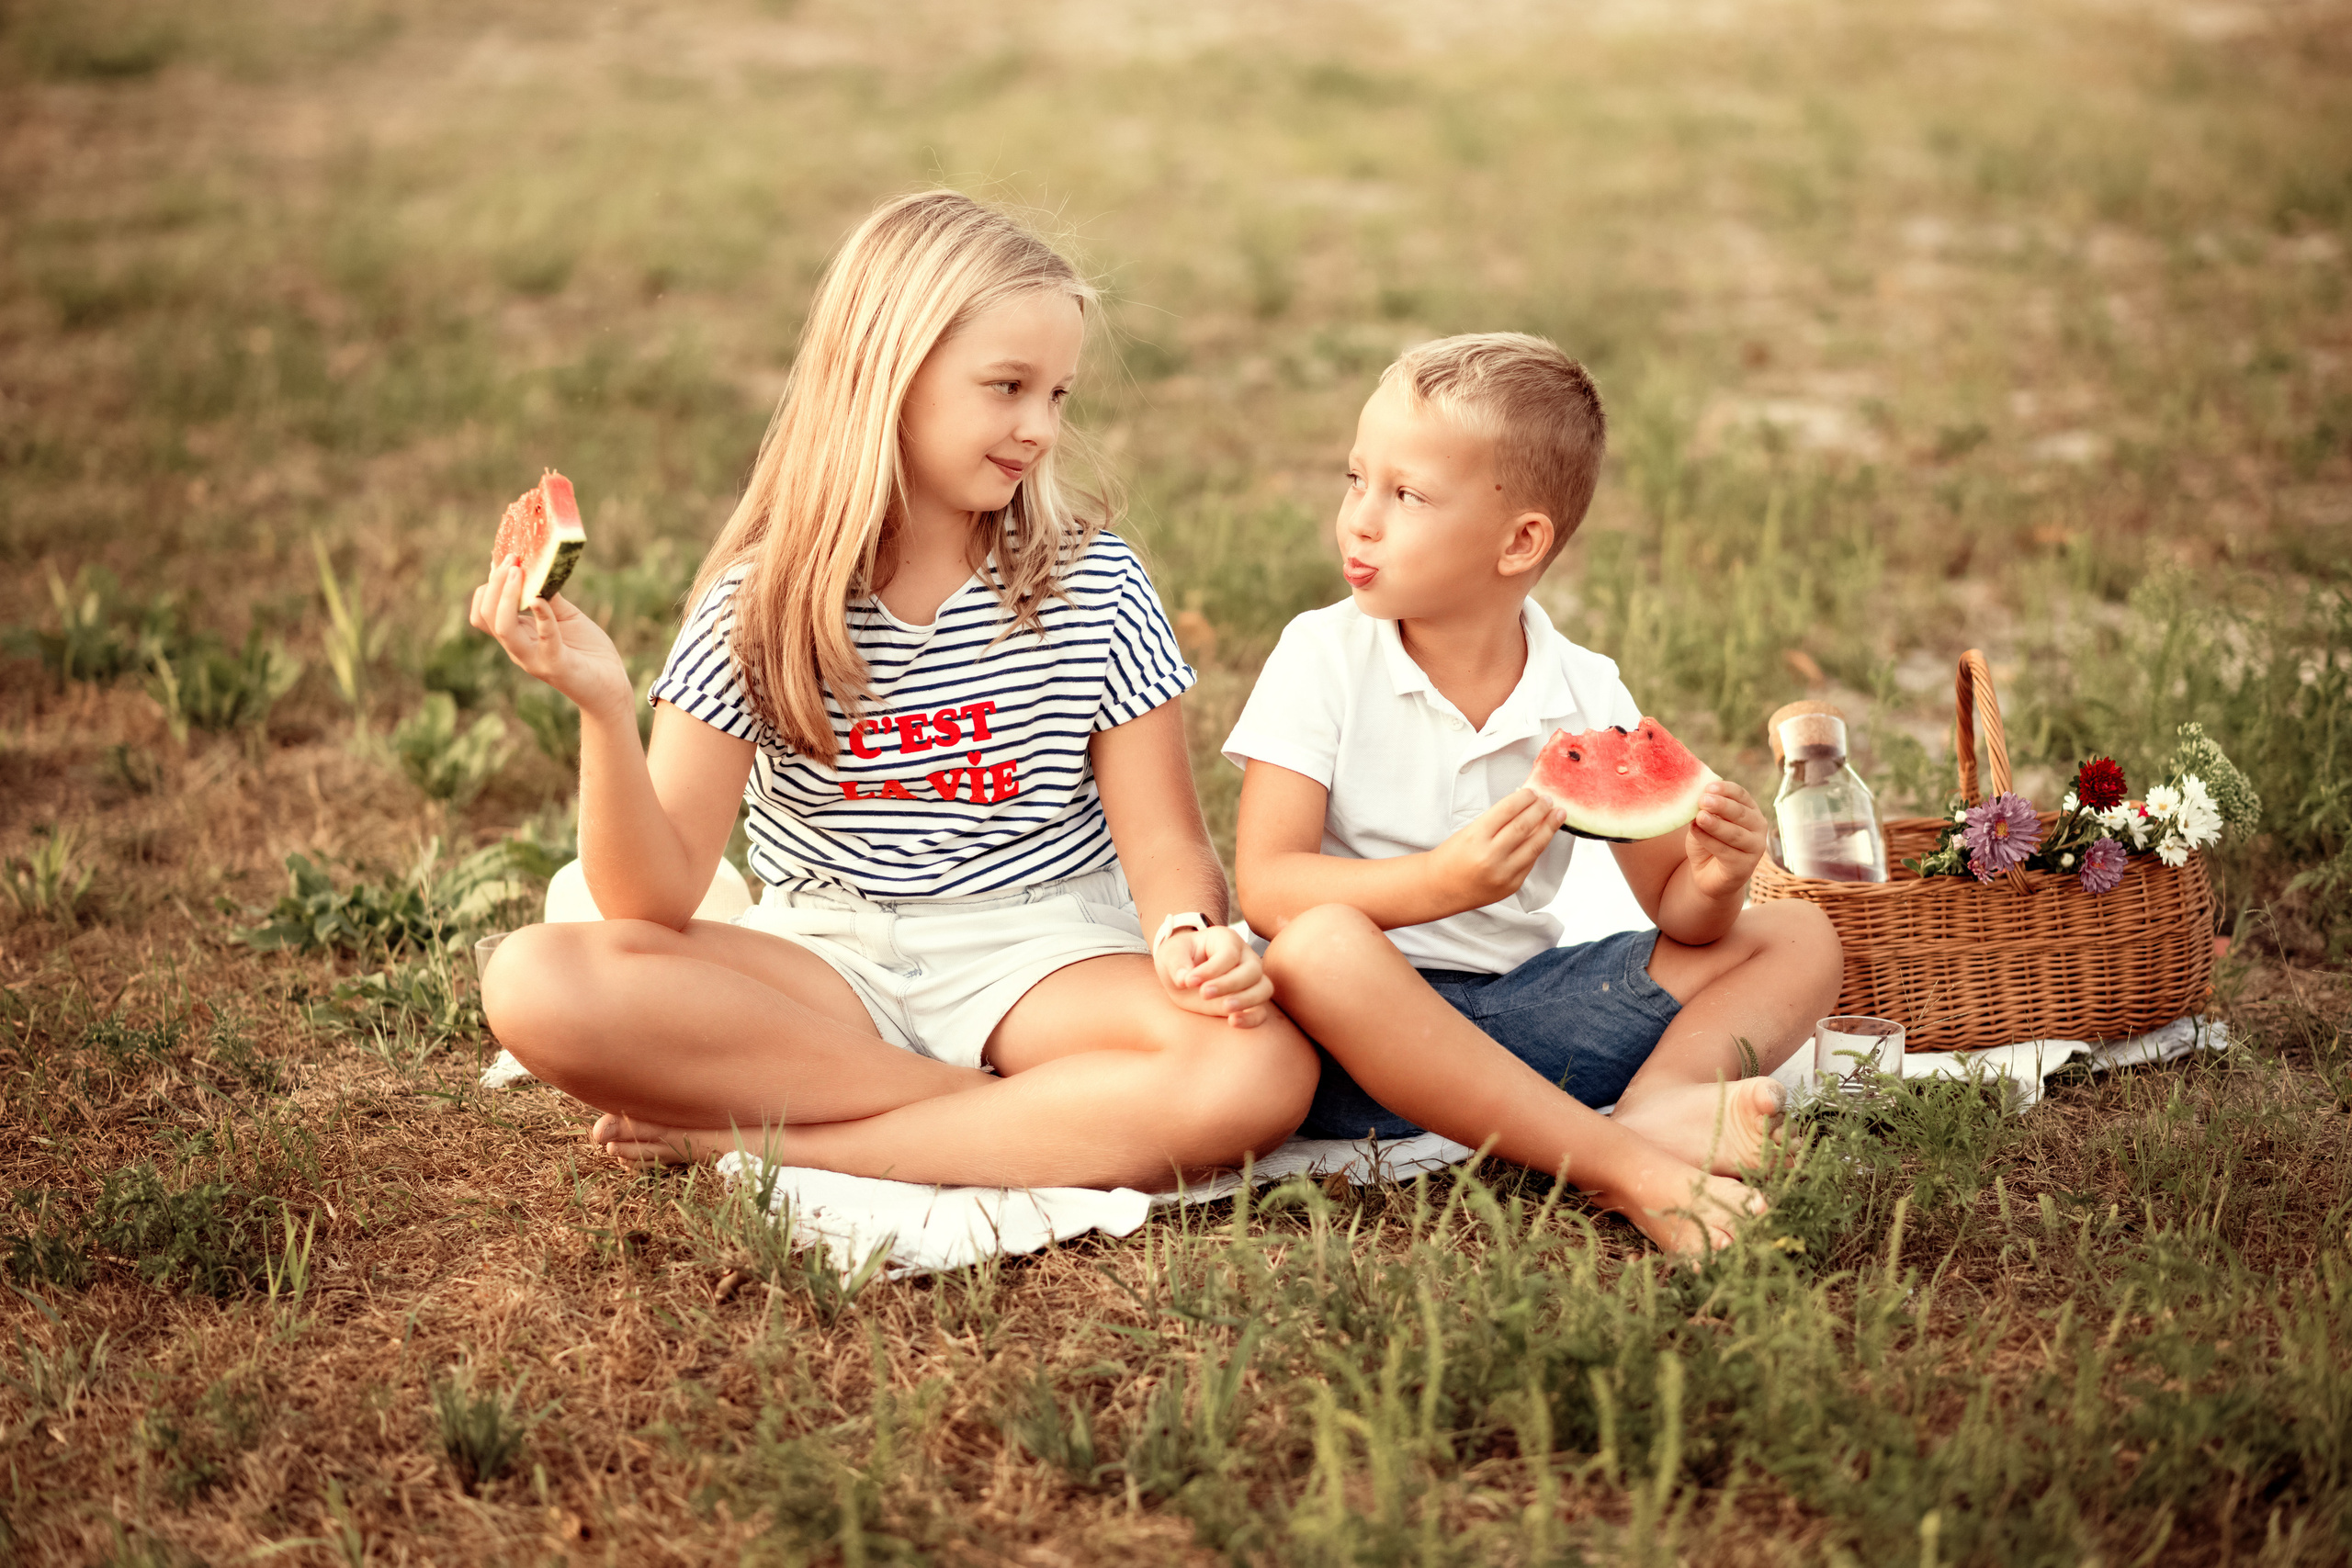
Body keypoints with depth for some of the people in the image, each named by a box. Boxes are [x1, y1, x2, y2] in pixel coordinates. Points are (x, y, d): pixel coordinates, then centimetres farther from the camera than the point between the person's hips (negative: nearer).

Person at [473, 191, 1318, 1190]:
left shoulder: (1094, 589, -1)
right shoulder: (760, 603, -3)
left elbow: (1162, 840, 0)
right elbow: (657, 902, -8)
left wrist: (1189, 937, -24)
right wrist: (604, 709, -25)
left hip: (1044, 959, 0)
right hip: (829, 963, 0)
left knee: (1263, 1072, -32)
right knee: (536, 984, -27)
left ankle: (768, 1138, -21)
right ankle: (1038, 1116, -19)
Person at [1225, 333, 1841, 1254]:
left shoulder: (1586, 695, 2)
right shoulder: (1324, 658, -6)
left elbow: (1671, 904, 4)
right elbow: (1266, 886, -16)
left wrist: (1713, 883, -21)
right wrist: (1441, 883, -32)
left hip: (1522, 1000, 4)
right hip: (1365, 1026, -4)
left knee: (1798, 938, -1)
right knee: (1320, 947, -38)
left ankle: (1656, 1104, -33)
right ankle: (1622, 1170, -38)